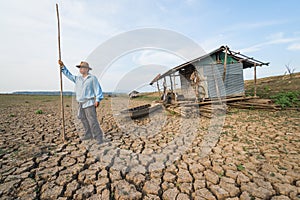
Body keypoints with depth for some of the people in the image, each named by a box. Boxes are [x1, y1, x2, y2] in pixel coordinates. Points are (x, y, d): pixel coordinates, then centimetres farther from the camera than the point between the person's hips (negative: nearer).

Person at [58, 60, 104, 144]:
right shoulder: (78, 78, 17)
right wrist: (63, 66, 25)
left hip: (89, 103, -8)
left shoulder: (92, 78, -3)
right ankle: (88, 135, 24)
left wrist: (97, 100, -15)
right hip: (81, 104, 8)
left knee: (92, 121, -11)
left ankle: (99, 137, -5)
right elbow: (69, 75, 29)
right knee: (83, 120, 11)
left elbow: (98, 89, -7)